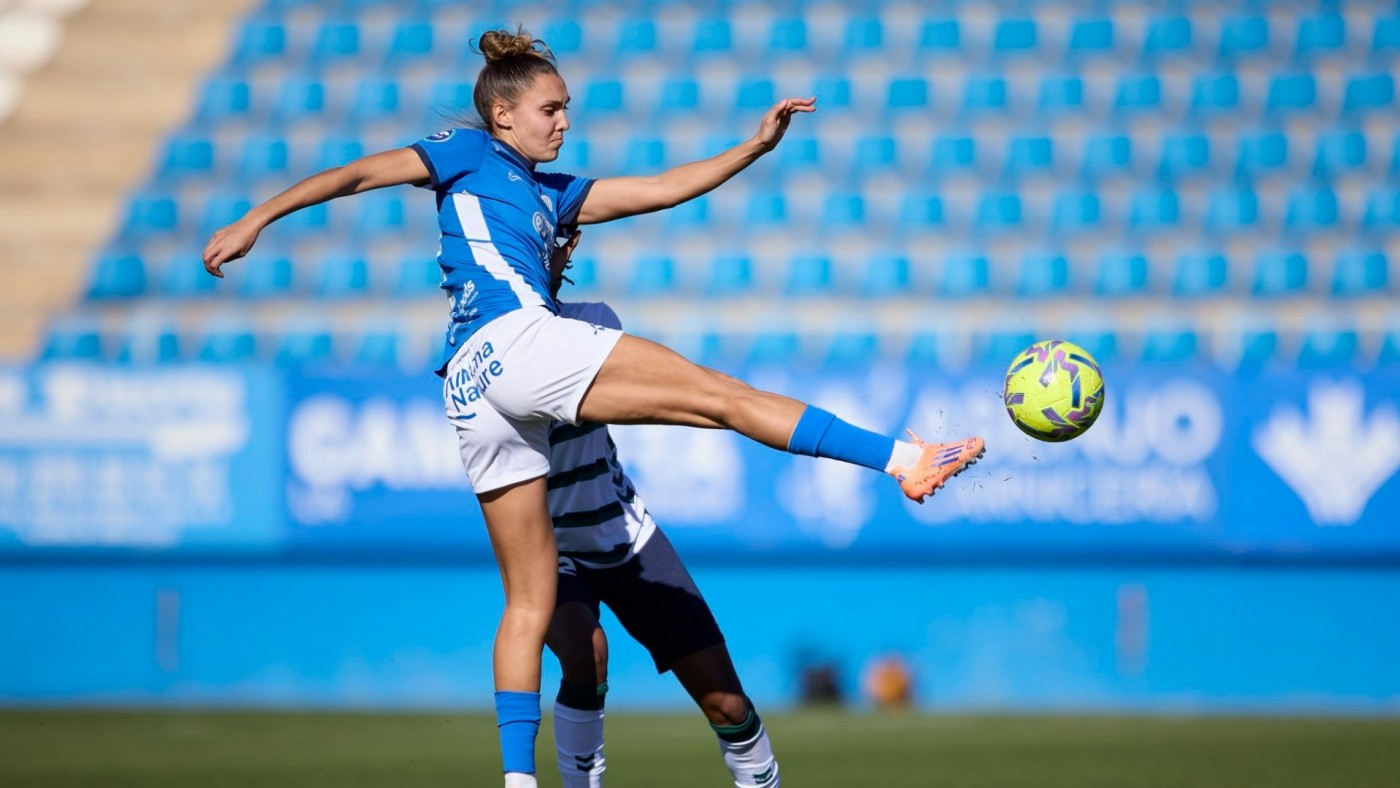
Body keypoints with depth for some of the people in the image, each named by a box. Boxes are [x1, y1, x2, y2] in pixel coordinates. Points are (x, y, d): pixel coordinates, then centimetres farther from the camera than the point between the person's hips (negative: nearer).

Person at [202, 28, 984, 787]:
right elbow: (357, 174, 6)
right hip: (513, 337, -9)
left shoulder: (549, 193, 32)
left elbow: (663, 189, 30)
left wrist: (755, 146, 23)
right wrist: (257, 220, -3)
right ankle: (903, 458, -19)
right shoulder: (467, 153, 12)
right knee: (718, 393, -12)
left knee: (530, 601, 7)